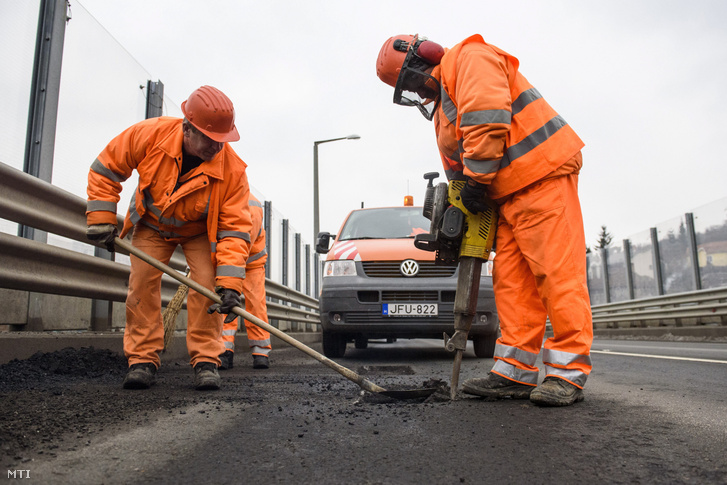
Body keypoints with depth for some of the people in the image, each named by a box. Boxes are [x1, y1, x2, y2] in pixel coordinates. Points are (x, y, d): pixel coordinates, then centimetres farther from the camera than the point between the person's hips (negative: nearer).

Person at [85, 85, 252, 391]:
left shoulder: (232, 169, -33)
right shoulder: (149, 134, -29)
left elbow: (235, 228, -32)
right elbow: (105, 170, -13)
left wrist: (230, 283, -40)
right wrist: (101, 220, -16)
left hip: (200, 231, -1)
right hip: (152, 224, 1)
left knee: (208, 283, -17)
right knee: (142, 282, -9)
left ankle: (205, 361, -8)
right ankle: (143, 359, 2)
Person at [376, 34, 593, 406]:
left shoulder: (468, 58, -4)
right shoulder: (441, 106, 24)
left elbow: (487, 118, -21)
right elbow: (458, 167, 22)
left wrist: (477, 181, -16)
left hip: (543, 174, -10)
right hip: (508, 194, 10)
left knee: (556, 272, -9)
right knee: (511, 278, 2)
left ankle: (568, 373, -4)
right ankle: (516, 372, 4)